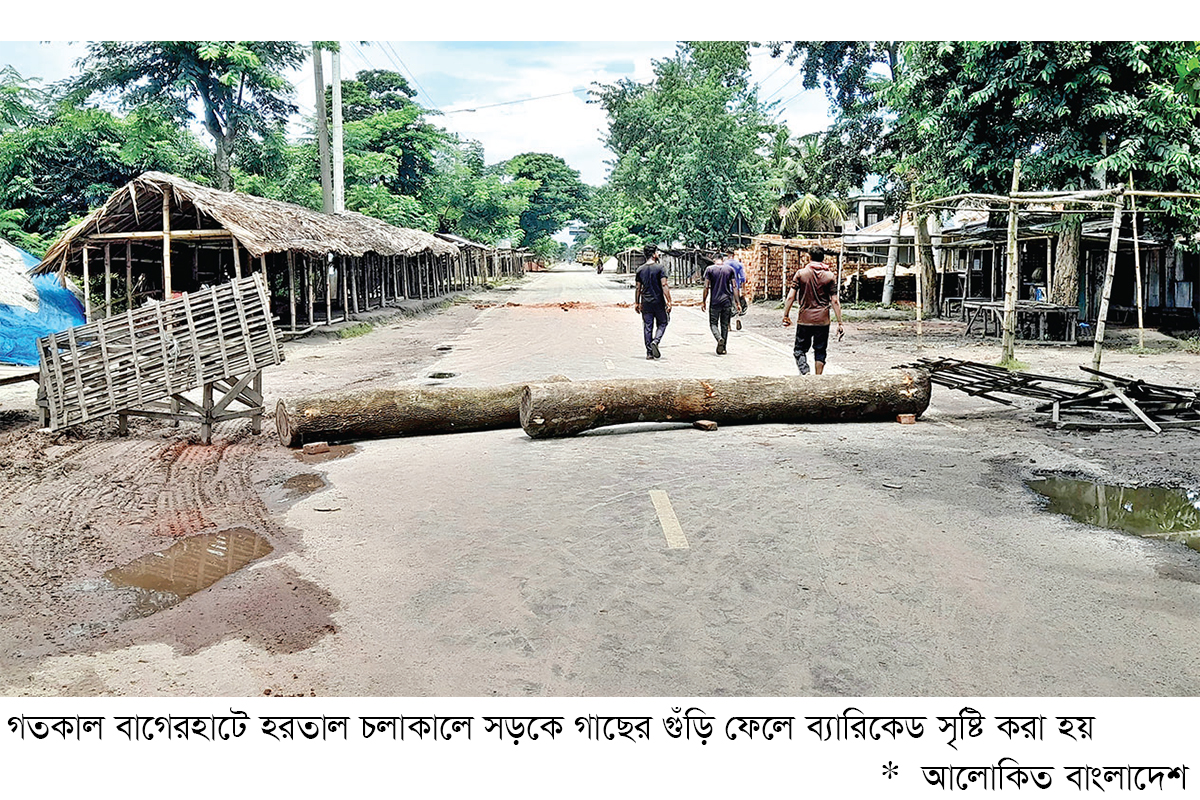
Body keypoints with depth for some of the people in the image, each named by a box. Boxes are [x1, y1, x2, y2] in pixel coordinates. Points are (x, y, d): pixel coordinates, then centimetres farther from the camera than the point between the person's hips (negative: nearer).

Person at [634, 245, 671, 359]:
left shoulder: (640, 269, 5)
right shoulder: (660, 268, -7)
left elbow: (637, 288, 6)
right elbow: (664, 285, -12)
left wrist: (637, 303, 13)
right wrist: (669, 301, -11)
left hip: (646, 303, 3)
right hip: (659, 302, -3)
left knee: (647, 327, 7)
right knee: (662, 323, 13)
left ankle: (649, 352, 7)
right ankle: (655, 341, -11)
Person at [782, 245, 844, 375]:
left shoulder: (801, 273, -2)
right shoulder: (830, 276, 0)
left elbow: (791, 297, -5)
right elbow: (834, 301, -3)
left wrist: (786, 316, 4)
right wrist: (839, 323, 1)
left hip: (804, 320, -1)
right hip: (823, 320, 1)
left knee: (800, 350, 7)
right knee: (820, 351, 12)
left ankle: (805, 373, -15)